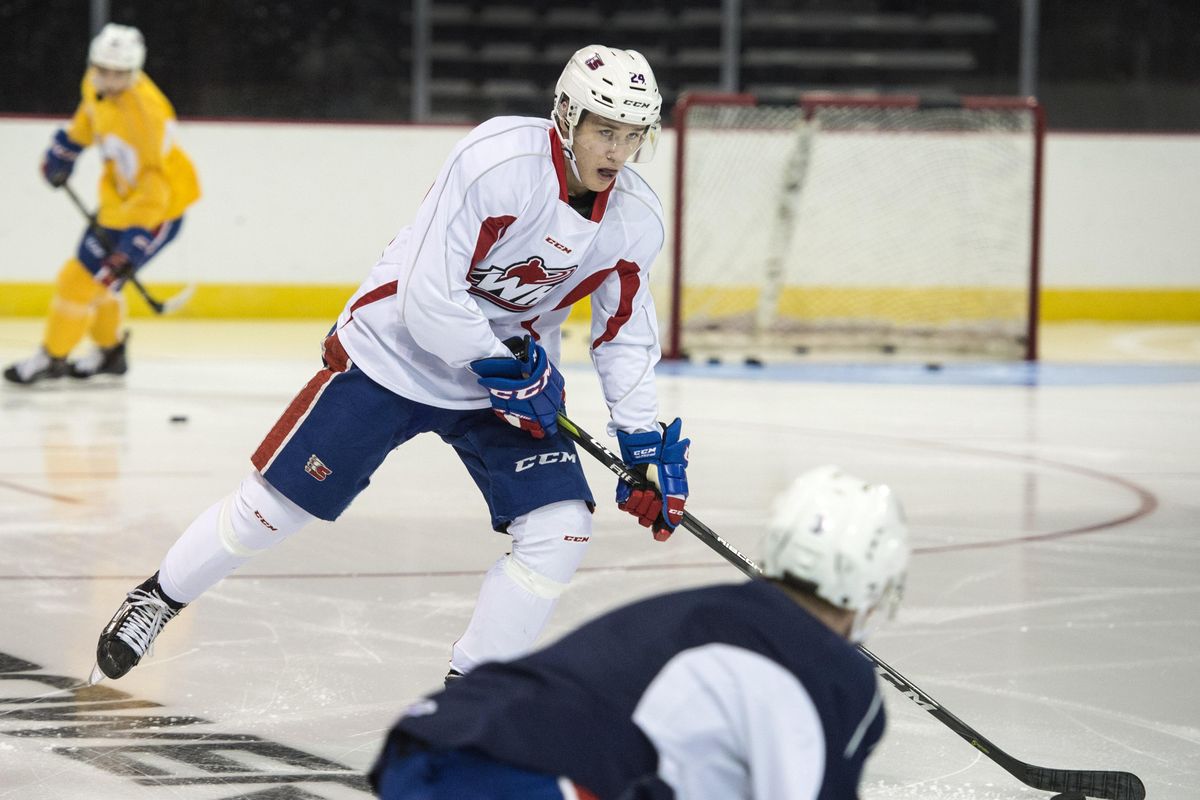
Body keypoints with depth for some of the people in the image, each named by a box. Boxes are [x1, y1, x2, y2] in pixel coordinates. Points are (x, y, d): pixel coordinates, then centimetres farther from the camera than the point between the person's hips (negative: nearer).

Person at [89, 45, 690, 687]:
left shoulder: (637, 220, -9)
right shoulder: (499, 160, -28)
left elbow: (626, 335, 4)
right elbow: (430, 296, -28)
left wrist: (646, 444, -4)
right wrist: (504, 369, -23)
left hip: (516, 373, 5)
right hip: (397, 353, -5)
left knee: (560, 528, -13)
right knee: (275, 502, 3)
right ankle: (158, 599, 29)